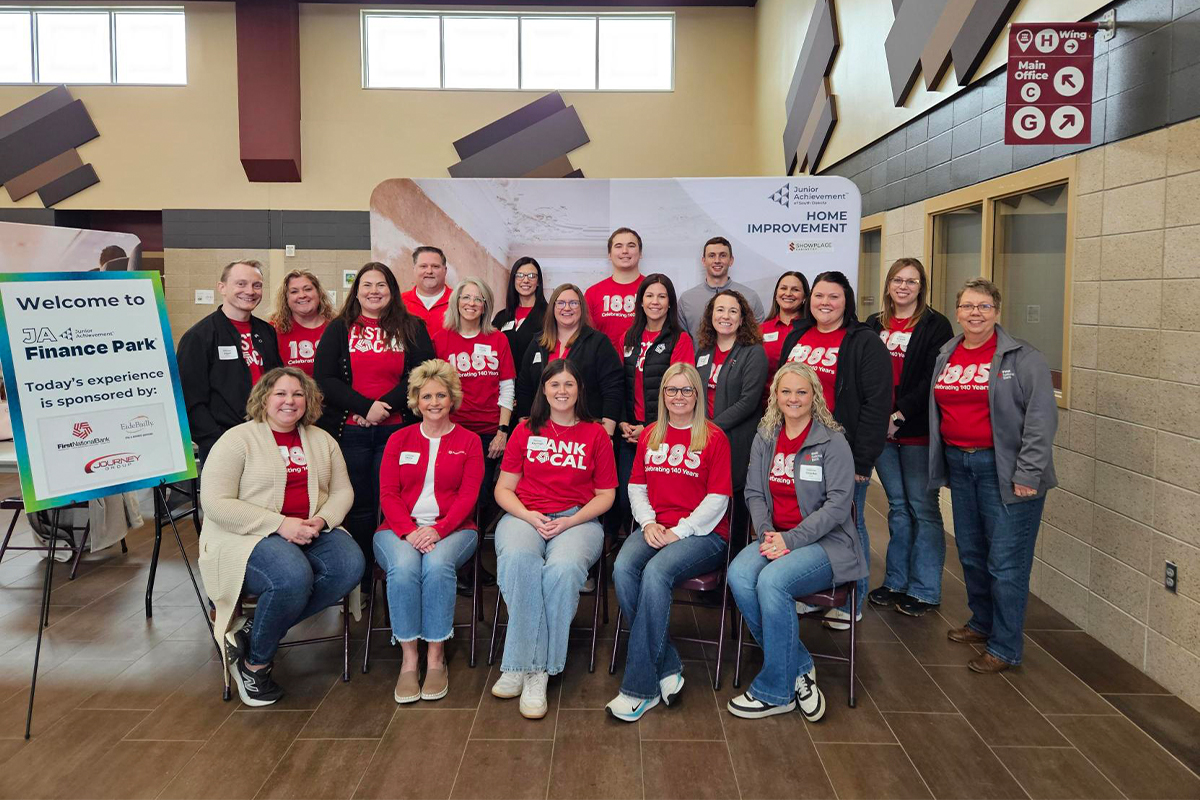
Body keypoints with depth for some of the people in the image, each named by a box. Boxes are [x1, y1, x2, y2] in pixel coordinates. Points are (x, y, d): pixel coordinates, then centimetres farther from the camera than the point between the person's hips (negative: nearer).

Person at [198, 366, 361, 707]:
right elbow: (215, 503, -11)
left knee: (350, 564, -25)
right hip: (247, 537, -5)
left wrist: (322, 520, -10)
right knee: (293, 576, -36)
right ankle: (254, 663, -8)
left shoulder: (322, 440, 15)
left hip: (311, 534, 6)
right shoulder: (238, 439, -2)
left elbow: (342, 492, 14)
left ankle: (252, 632, -13)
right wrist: (280, 524, -19)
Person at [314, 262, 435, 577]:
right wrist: (366, 407, -12)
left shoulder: (411, 328, 10)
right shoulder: (339, 329, 10)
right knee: (358, 506, 3)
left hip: (396, 430, 0)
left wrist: (385, 406, -12)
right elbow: (324, 379, 0)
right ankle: (360, 581, 13)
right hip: (349, 431, 0)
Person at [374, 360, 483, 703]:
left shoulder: (469, 442, 10)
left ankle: (436, 657, -21)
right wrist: (409, 531, -14)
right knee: (404, 566, -32)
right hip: (400, 528, 1)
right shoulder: (400, 439, 14)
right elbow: (387, 494, 5)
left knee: (437, 564, -34)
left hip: (451, 529, -1)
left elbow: (467, 496, -1)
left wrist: (437, 531, -17)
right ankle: (408, 659, -23)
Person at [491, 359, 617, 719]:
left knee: (562, 570, -35)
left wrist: (570, 521, -8)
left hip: (577, 520, -1)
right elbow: (503, 489, 12)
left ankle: (532, 669, -24)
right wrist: (529, 516, -8)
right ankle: (528, 667, -29)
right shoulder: (526, 431, 15)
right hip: (525, 516, 1)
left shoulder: (596, 435, 12)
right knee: (518, 560, -35)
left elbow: (605, 495, 9)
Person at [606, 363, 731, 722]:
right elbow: (636, 487, 16)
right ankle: (667, 669, -18)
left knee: (656, 571, -33)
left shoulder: (714, 438, 2)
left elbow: (717, 498, -4)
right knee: (623, 568, -28)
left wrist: (678, 532, -13)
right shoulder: (650, 435, 17)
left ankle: (639, 688, -25)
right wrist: (649, 523, -2)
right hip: (655, 528, 5)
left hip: (703, 532, -4)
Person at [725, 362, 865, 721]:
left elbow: (838, 504, -11)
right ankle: (799, 669, -10)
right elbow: (754, 493, 9)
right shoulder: (765, 438, 11)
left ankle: (775, 692, -14)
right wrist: (767, 534, -10)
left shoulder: (832, 441, -5)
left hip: (826, 543, -5)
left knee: (772, 581, -32)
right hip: (776, 538, 5)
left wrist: (791, 539, -18)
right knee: (739, 574, -26)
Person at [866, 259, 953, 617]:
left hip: (918, 431, -5)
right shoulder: (874, 325, 12)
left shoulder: (935, 326, -4)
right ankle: (896, 582, 24)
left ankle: (924, 590, 11)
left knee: (923, 507, 1)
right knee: (897, 506, 14)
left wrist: (899, 415, -17)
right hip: (881, 429, 5)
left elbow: (932, 380, -12)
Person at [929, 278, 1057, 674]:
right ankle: (982, 623, 37)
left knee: (1006, 561, -2)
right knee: (970, 551, 17)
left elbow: (1041, 418, -13)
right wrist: (940, 461, 15)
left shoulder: (1023, 358, -9)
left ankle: (1005, 647, 10)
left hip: (1003, 470, -6)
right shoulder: (945, 356, 10)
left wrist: (1028, 474, -17)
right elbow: (935, 410, 17)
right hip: (959, 465, 6)